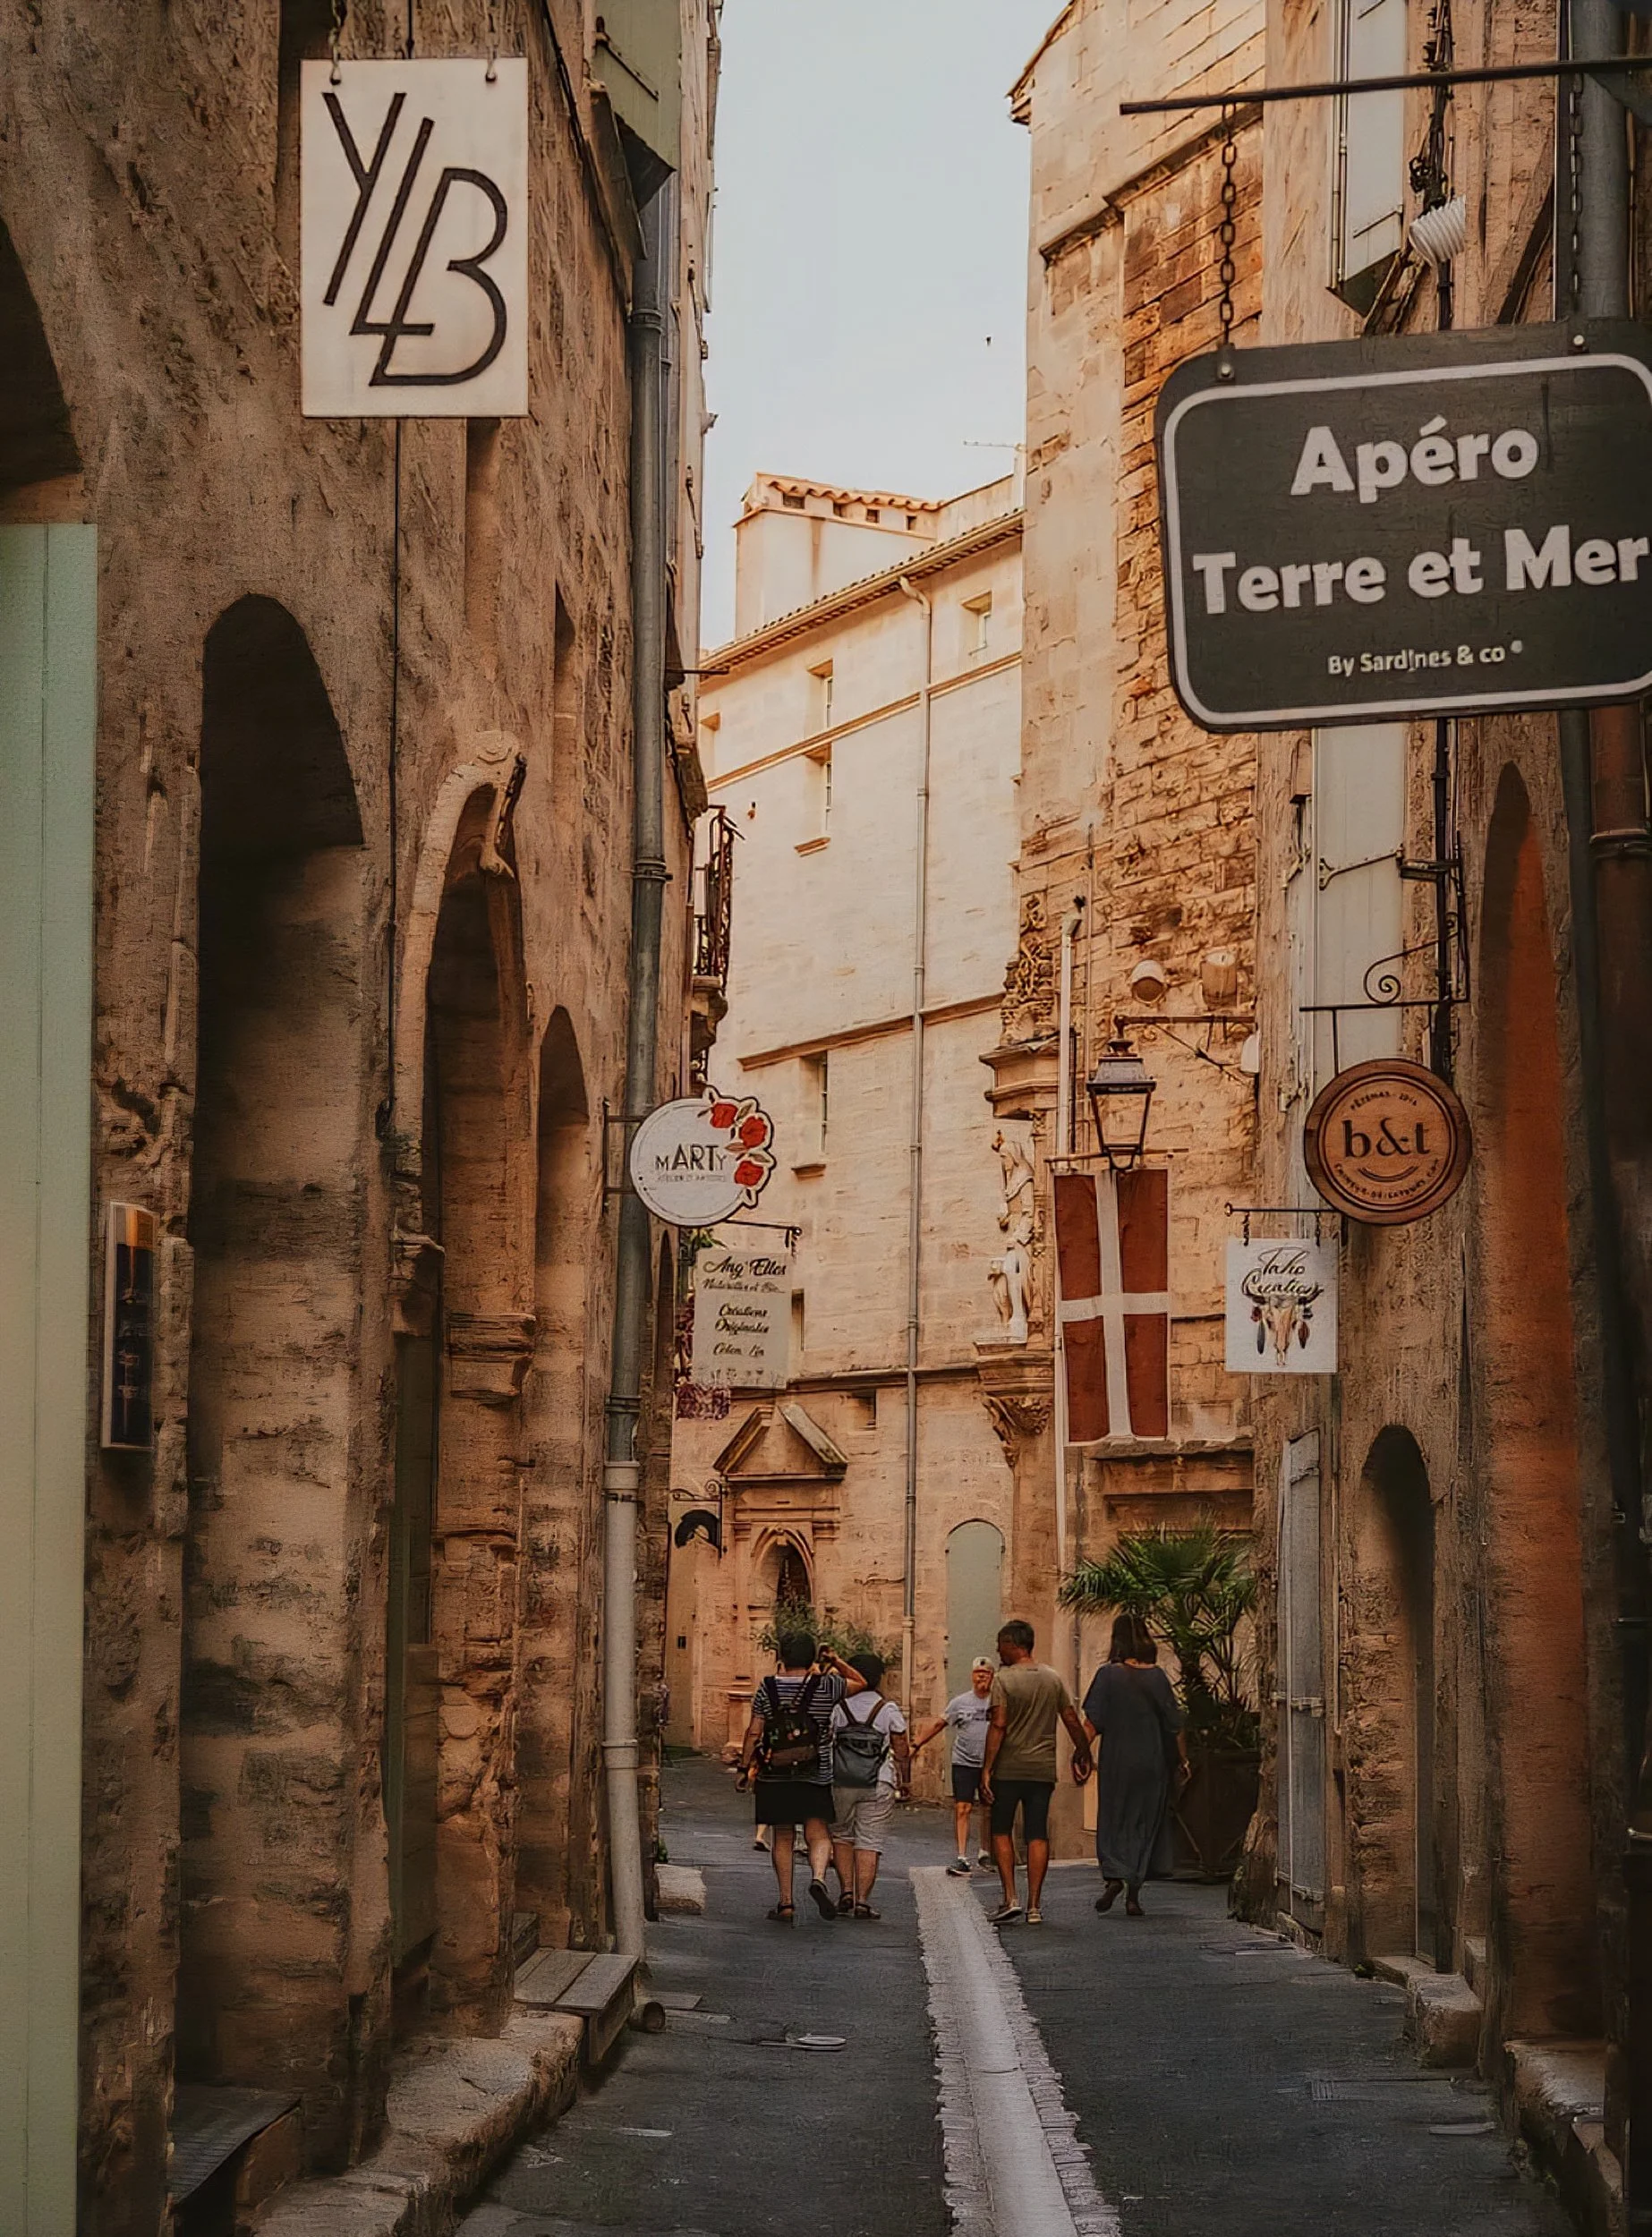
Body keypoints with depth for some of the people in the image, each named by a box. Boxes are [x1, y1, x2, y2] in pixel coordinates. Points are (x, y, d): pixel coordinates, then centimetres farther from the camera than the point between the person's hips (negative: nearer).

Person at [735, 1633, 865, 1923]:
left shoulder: (768, 1688, -3)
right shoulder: (826, 1687, -4)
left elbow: (753, 1733, -2)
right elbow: (859, 1682, 13)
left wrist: (745, 1769, 6)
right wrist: (836, 1661, 12)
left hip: (775, 1776, 1)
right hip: (815, 1777, -1)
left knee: (783, 1839, 9)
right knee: (818, 1834, 3)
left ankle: (785, 1903, 9)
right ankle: (818, 1877, -27)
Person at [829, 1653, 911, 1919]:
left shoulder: (838, 1707, 1)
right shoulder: (889, 1709, 0)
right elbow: (901, 1750, 2)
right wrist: (905, 1782, 13)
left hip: (840, 1784, 1)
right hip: (878, 1786, -1)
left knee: (841, 1836, 17)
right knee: (869, 1843, 1)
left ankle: (846, 1892, 6)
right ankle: (862, 1902, -3)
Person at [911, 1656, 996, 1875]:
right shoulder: (960, 1702, 6)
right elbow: (938, 1725, 9)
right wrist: (916, 1744, 5)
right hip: (963, 1764, 0)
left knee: (988, 1811, 10)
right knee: (962, 1809, -9)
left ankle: (985, 1854, 27)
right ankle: (962, 1859, -10)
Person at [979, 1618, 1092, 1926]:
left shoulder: (1003, 1678, -8)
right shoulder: (1054, 1679, 6)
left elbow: (998, 1725, -14)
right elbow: (1072, 1720, 7)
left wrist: (987, 1768, -12)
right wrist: (1083, 1753, 21)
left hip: (1008, 1768, -4)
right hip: (1043, 1769, 4)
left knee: (1001, 1831, 8)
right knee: (1037, 1835, 5)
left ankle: (1010, 1899, -4)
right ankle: (1034, 1906, 2)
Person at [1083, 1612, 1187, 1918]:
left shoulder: (1108, 1675, -6)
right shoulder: (1157, 1677, -1)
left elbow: (1093, 1722, -10)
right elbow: (1174, 1724, 2)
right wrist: (1183, 1758, 11)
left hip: (1116, 1761, -2)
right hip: (1151, 1762, 2)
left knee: (1112, 1823, 9)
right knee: (1143, 1824, 8)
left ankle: (1113, 1877, -14)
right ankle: (1133, 1894, 5)